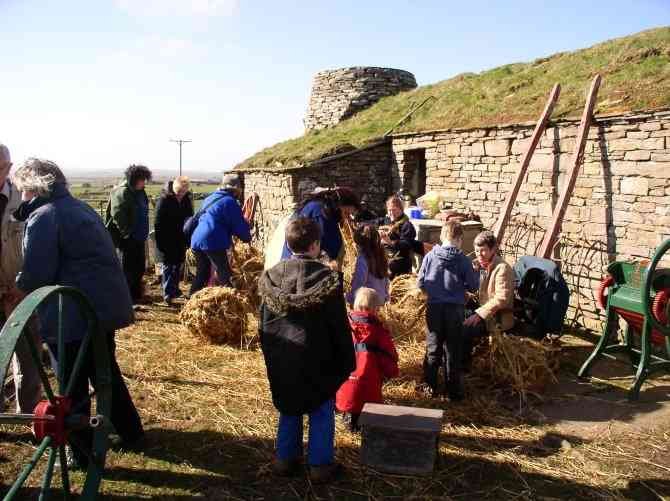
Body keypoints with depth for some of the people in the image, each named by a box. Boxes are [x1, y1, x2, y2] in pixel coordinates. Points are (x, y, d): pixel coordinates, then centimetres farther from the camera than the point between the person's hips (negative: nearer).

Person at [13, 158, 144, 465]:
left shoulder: (42, 217, -12)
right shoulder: (80, 207, 15)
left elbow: (36, 274, -17)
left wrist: (17, 288, 4)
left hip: (72, 315, -8)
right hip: (107, 305, 9)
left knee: (73, 386, 6)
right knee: (106, 372, 23)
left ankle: (83, 456, 18)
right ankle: (130, 431, 36)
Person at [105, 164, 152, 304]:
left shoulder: (140, 193, 11)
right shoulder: (122, 192, -16)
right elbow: (117, 215, -23)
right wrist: (127, 233, -20)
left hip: (139, 237, 9)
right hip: (127, 239, -9)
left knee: (139, 267, 16)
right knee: (127, 268, 0)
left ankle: (136, 295, 30)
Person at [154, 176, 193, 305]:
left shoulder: (187, 200, 3)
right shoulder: (164, 200, -14)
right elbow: (158, 223, -13)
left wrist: (188, 239, 8)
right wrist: (160, 243, -16)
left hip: (180, 240, 5)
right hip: (166, 240, -5)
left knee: (178, 265, 13)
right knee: (168, 266, -2)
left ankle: (174, 289, 26)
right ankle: (168, 294, 1)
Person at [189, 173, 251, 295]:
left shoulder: (210, 198, 21)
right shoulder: (229, 202, -5)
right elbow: (239, 224, -4)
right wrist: (247, 237, 14)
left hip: (196, 240, 8)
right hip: (213, 242, -8)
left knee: (201, 274, 17)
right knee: (224, 276, -6)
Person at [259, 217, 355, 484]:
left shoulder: (271, 276, -1)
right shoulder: (327, 278, -14)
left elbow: (264, 323, 7)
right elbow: (340, 326, -10)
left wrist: (271, 356, 18)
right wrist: (347, 362, 0)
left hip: (281, 361, 4)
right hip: (316, 360, -4)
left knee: (288, 410, 20)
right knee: (321, 412, 10)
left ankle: (285, 459, 27)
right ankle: (320, 464, 17)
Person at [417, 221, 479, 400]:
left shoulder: (430, 256, -5)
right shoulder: (463, 260, -9)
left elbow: (420, 283, 1)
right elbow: (473, 286, -3)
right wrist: (475, 272, 16)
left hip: (433, 308, 2)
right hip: (455, 309, -1)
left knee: (433, 347, 14)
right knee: (453, 350, 10)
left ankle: (430, 386, 20)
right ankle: (454, 390, 16)